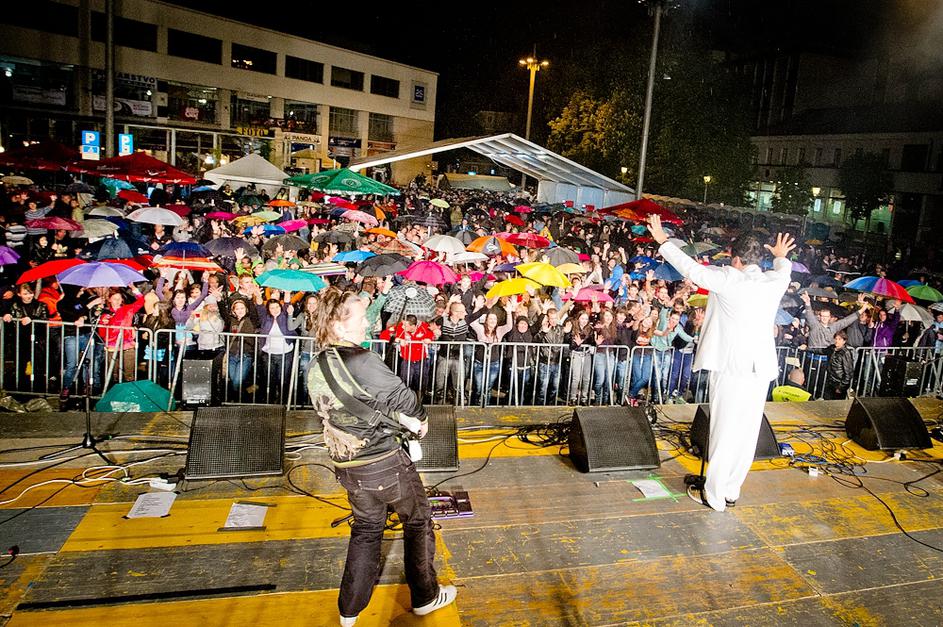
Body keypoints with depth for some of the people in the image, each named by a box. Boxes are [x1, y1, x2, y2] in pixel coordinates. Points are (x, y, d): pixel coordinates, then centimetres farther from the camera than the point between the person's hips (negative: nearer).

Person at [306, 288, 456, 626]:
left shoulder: (315, 368, 0)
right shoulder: (361, 360, -25)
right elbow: (405, 401, -17)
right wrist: (420, 419, 5)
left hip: (348, 467, 7)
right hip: (386, 463, -7)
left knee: (366, 528, 25)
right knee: (418, 521, 17)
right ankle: (425, 597, 33)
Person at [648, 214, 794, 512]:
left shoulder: (728, 279, -11)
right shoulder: (775, 281, 4)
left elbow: (691, 268, -2)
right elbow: (784, 270, 29)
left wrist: (663, 241, 10)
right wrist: (781, 256, 51)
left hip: (731, 366, -5)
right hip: (761, 367, 5)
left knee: (723, 430, 2)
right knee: (746, 431, 13)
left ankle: (714, 494, 12)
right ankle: (731, 491, 25)